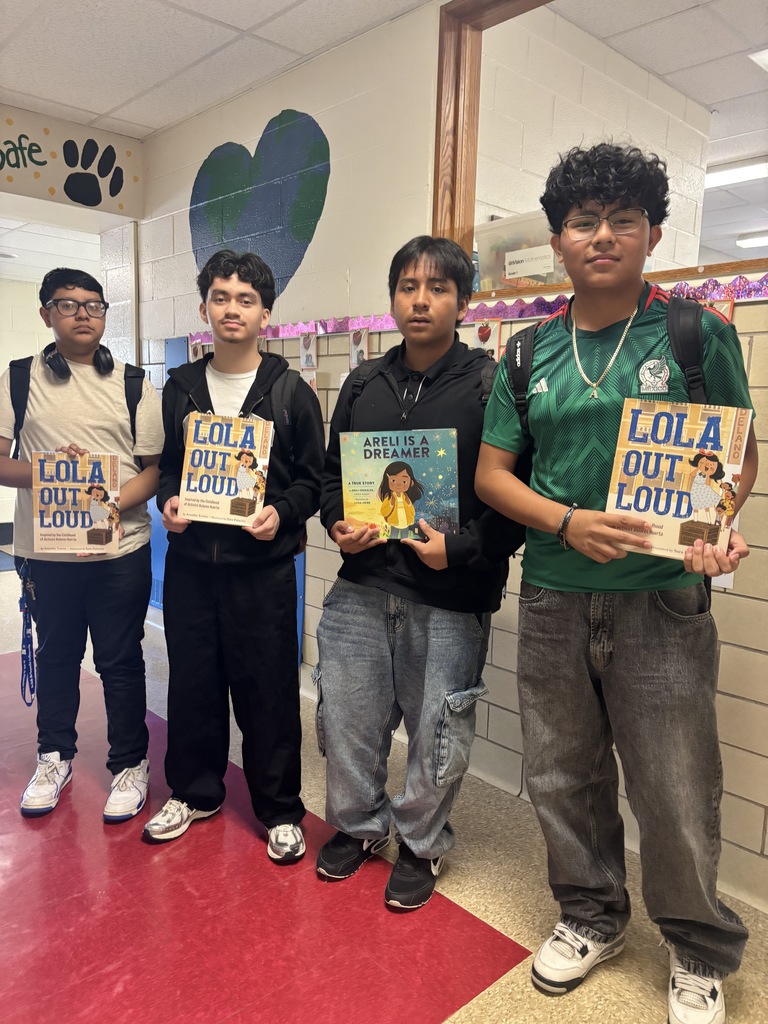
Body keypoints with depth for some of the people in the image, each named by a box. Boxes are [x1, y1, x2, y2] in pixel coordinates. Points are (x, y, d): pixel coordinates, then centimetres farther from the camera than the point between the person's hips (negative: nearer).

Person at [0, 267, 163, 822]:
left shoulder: (134, 384, 3)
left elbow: (155, 468, 2)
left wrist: (112, 503, -16)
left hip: (120, 549, -1)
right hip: (45, 551, 1)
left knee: (121, 661, 7)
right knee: (55, 655, 16)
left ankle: (131, 764, 25)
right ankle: (55, 756, 37)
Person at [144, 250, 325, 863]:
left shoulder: (290, 391, 0)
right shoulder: (180, 388, 10)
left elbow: (313, 478, 1)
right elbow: (165, 465, 16)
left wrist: (282, 513, -17)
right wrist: (167, 500, -4)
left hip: (262, 564, -3)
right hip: (190, 561, 4)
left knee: (268, 689, 4)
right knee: (193, 682, 14)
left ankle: (280, 810, 22)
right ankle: (195, 791, 35)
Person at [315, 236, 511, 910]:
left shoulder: (491, 385, -5)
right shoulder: (363, 385, 11)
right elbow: (332, 471, 17)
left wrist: (463, 548, -18)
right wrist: (338, 523, 0)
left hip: (450, 599, -4)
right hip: (361, 587, 5)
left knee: (436, 732, 9)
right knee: (346, 717, 14)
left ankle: (421, 843, 36)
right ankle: (358, 825, 40)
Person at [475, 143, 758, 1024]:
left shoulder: (698, 334, 1)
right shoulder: (529, 352, 7)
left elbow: (739, 451, 5)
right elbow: (491, 471, 6)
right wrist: (569, 523, -11)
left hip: (661, 601, -2)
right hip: (552, 600, 3)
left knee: (675, 789, 6)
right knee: (562, 777, 15)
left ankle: (700, 952, 34)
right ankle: (592, 915, 41)